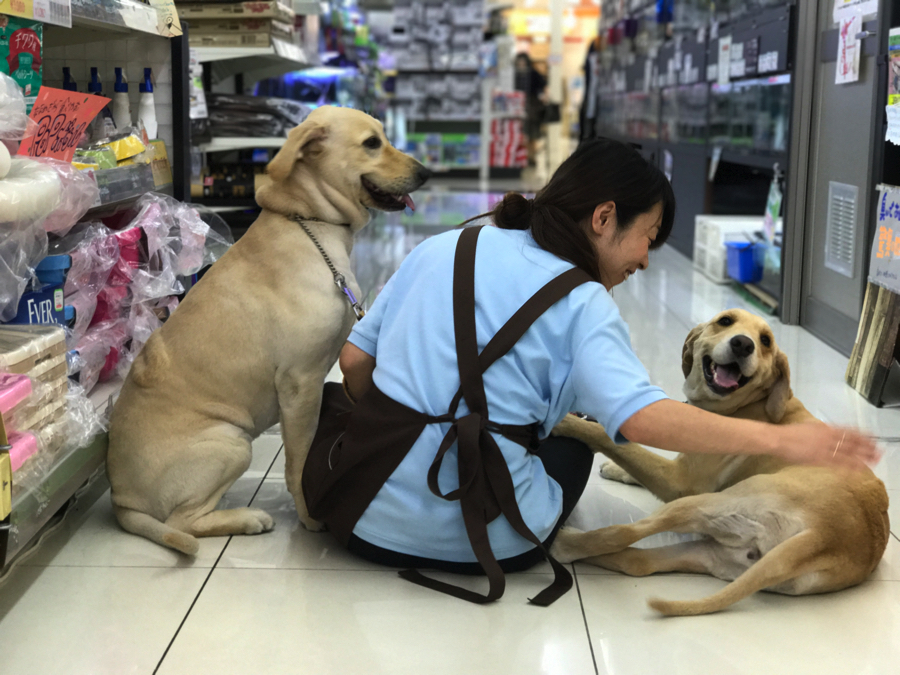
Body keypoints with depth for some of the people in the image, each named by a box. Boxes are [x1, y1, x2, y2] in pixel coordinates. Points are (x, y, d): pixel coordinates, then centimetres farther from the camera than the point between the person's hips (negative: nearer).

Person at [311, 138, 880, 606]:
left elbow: (354, 360, 7)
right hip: (486, 540, -3)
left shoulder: (444, 247, 5)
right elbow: (639, 415, -26)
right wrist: (781, 440, -22)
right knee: (572, 443, 27)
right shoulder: (581, 303, -10)